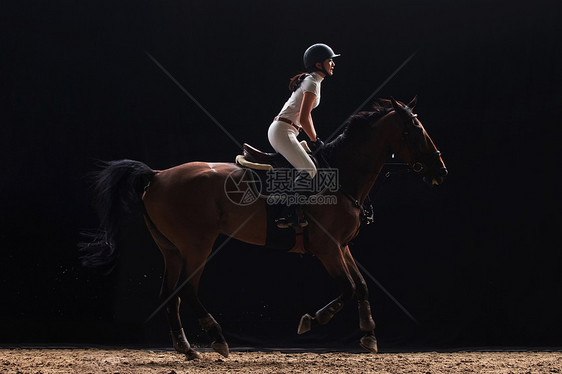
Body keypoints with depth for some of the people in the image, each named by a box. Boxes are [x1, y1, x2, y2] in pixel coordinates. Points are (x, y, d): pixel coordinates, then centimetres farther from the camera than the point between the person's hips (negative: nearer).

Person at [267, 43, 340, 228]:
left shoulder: (310, 81, 19)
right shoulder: (312, 83, -11)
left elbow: (305, 115, 26)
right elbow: (304, 119, -18)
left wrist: (315, 140, 20)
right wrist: (315, 141, -6)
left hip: (279, 130, 10)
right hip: (282, 131, -10)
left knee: (306, 168, 11)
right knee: (308, 170, -19)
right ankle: (288, 215, -27)